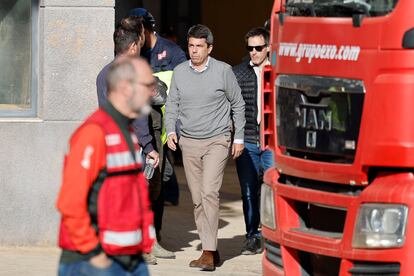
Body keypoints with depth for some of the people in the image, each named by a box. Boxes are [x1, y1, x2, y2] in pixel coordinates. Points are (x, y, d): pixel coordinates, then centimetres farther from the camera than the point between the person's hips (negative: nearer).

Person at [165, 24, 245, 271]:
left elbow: (238, 104, 4)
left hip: (217, 140, -4)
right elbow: (172, 104, 12)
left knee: (210, 193, -18)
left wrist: (239, 138, 3)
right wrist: (171, 131, -3)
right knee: (197, 199, 5)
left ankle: (209, 253, -20)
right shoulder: (180, 72, 4)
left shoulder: (223, 71, -5)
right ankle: (212, 251, 14)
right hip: (189, 142, 4)